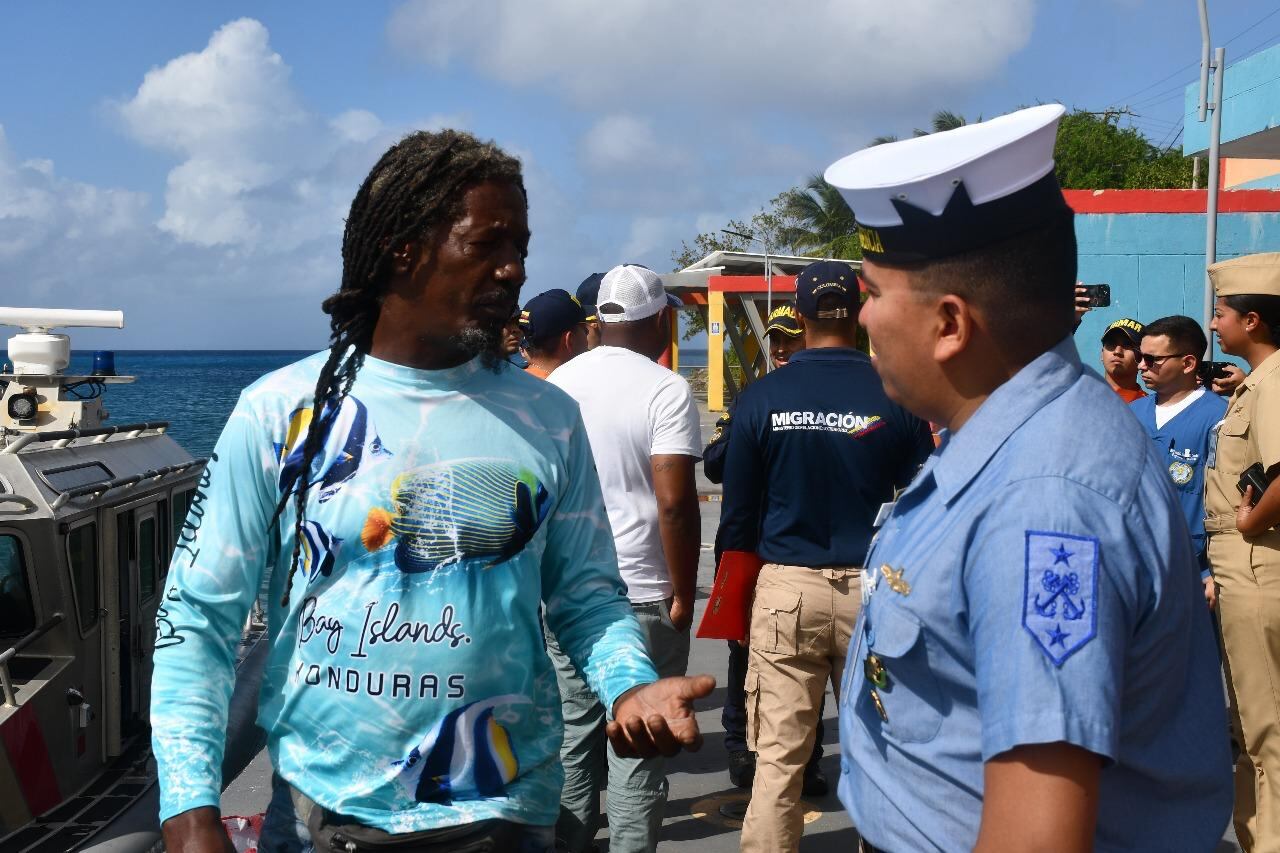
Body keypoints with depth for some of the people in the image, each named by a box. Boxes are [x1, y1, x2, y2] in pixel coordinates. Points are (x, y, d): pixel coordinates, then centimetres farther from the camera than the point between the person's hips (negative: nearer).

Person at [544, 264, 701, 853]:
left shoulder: (556, 384, 6)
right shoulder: (666, 390, -10)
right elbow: (675, 501, -16)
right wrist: (684, 594, -8)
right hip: (642, 593, -5)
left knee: (574, 729, 15)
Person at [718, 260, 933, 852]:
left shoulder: (761, 397, -3)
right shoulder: (896, 397, -4)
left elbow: (737, 512, 1)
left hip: (785, 587, 0)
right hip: (874, 590, 1)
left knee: (777, 757, 5)